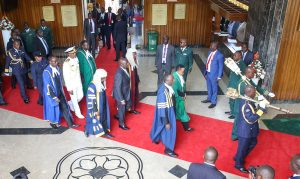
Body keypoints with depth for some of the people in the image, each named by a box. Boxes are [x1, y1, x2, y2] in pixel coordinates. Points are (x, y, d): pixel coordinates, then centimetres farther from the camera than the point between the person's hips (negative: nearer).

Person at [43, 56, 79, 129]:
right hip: (52, 93, -5)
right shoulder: (46, 72, -24)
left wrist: (61, 90, 14)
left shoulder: (57, 68, -5)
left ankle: (70, 124, 20)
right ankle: (53, 122, 42)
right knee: (53, 108, 14)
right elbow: (48, 86, -22)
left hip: (59, 92, 6)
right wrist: (54, 97, -20)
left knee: (65, 107, 9)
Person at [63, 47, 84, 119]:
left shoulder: (76, 58, -4)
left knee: (80, 96, 16)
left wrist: (80, 81, 14)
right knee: (74, 99, 9)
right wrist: (69, 88, -17)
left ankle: (70, 104, 44)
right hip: (71, 83, -6)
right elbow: (66, 77, -20)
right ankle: (78, 113, 30)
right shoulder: (66, 63, -24)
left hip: (78, 82, 7)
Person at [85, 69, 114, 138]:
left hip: (103, 106, 7)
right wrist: (95, 110, -20)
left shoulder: (102, 84, -4)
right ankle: (87, 130, 37)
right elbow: (91, 100, -24)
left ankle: (104, 132, 36)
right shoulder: (92, 86, -28)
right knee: (95, 119, 12)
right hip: (96, 107, -7)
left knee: (104, 118, 18)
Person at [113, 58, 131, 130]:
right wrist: (121, 99, -23)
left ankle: (118, 116, 51)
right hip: (121, 95, -8)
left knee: (127, 106, 26)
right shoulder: (119, 74, -33)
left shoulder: (125, 69, -7)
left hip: (126, 93, 8)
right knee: (122, 109, 14)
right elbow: (117, 88, -28)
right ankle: (121, 124, 38)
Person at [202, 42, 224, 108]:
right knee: (209, 87, 23)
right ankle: (209, 98, 43)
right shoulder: (210, 52, 1)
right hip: (208, 73, 7)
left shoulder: (219, 55, -21)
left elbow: (221, 67, -15)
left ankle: (213, 102, 27)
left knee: (214, 88, 11)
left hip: (214, 75, -7)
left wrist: (219, 77, -14)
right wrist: (206, 72, 12)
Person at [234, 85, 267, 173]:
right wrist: (261, 108, -32)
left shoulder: (247, 100, -3)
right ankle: (239, 164, 34)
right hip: (245, 131, -10)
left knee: (253, 143, 28)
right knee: (242, 148, 11)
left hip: (250, 129, 10)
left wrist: (260, 106, -7)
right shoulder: (245, 105, -33)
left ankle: (238, 158, 46)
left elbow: (252, 112, 8)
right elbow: (251, 119, -35)